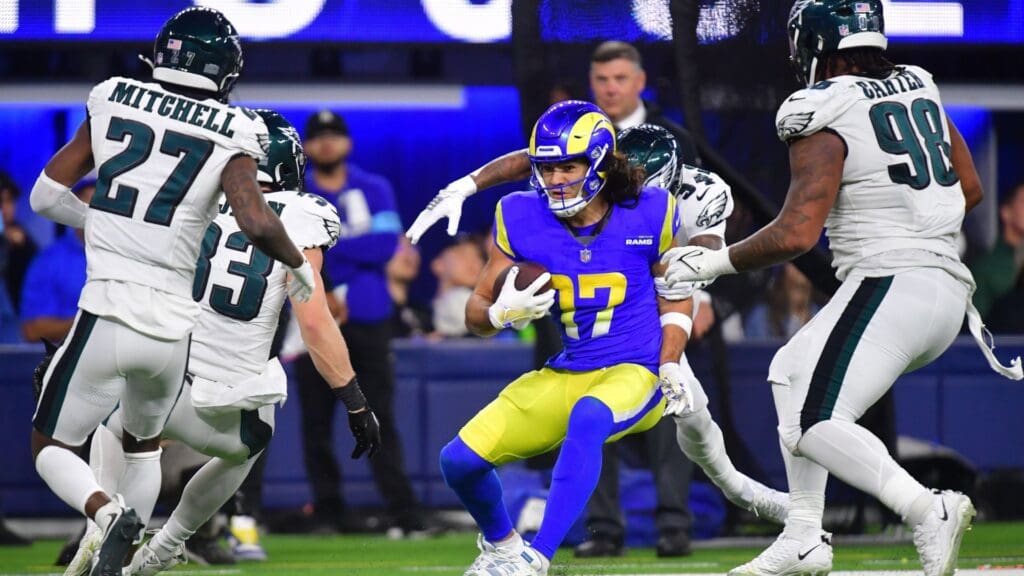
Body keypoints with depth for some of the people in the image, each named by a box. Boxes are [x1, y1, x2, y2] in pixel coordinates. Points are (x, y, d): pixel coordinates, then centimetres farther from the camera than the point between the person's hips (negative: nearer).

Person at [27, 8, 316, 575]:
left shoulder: (111, 103, 4)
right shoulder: (230, 136, -2)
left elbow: (46, 195, 7)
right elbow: (256, 223, -17)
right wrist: (298, 264, 3)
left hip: (106, 313, -1)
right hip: (172, 328, 1)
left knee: (51, 447, 12)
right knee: (143, 443, 29)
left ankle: (107, 514, -17)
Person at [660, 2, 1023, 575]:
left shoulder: (825, 122, -9)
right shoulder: (920, 89, 13)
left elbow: (796, 234, -15)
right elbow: (971, 190, 20)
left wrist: (714, 262, -3)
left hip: (888, 284, -9)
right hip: (949, 289, 9)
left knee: (812, 425, -14)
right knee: (791, 371, 24)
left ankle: (927, 510, -34)